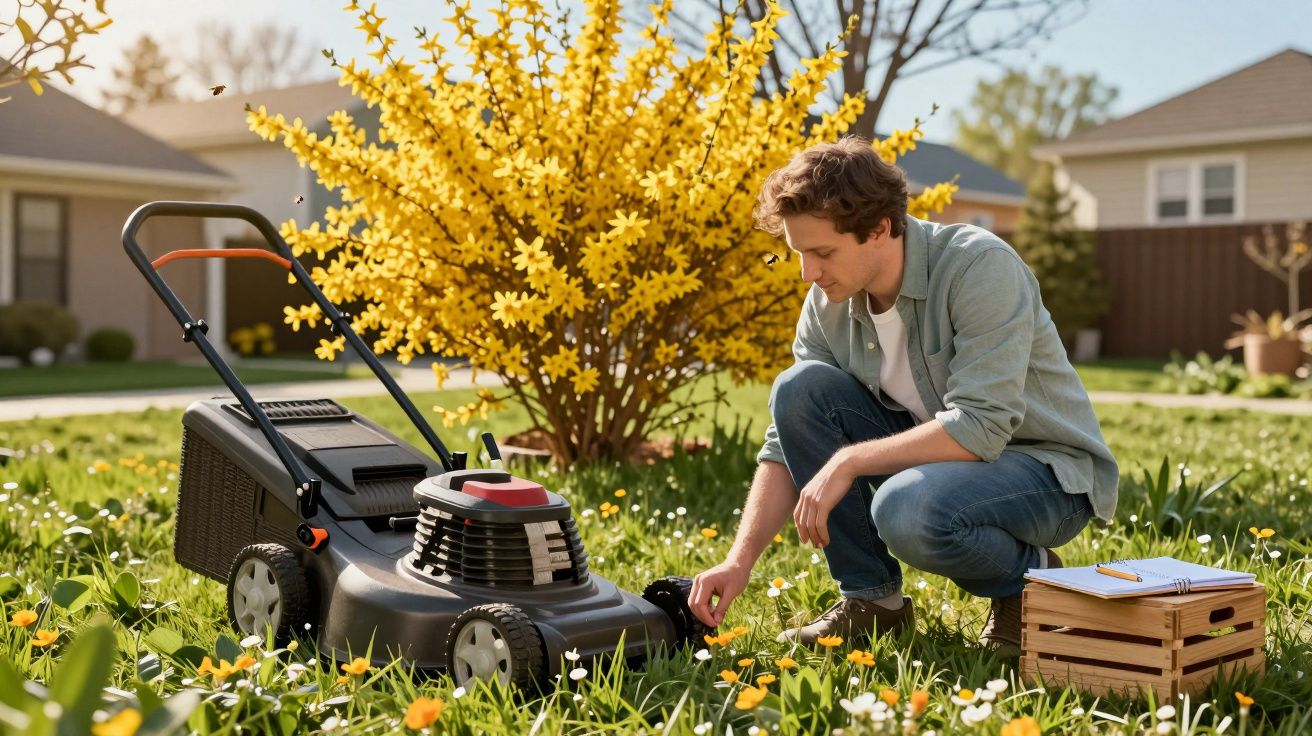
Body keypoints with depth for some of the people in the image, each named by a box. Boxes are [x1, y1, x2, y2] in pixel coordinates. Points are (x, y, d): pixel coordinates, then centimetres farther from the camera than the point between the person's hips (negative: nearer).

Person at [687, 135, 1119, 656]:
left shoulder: (981, 267, -25)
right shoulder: (828, 304, -6)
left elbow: (979, 428, -32)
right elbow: (788, 443, -3)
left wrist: (848, 461, -28)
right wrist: (740, 560, -14)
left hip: (1050, 474, -6)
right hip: (937, 457, 6)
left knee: (907, 509, -37)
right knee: (799, 388, -14)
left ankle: (1030, 577, -3)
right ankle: (872, 597, -3)